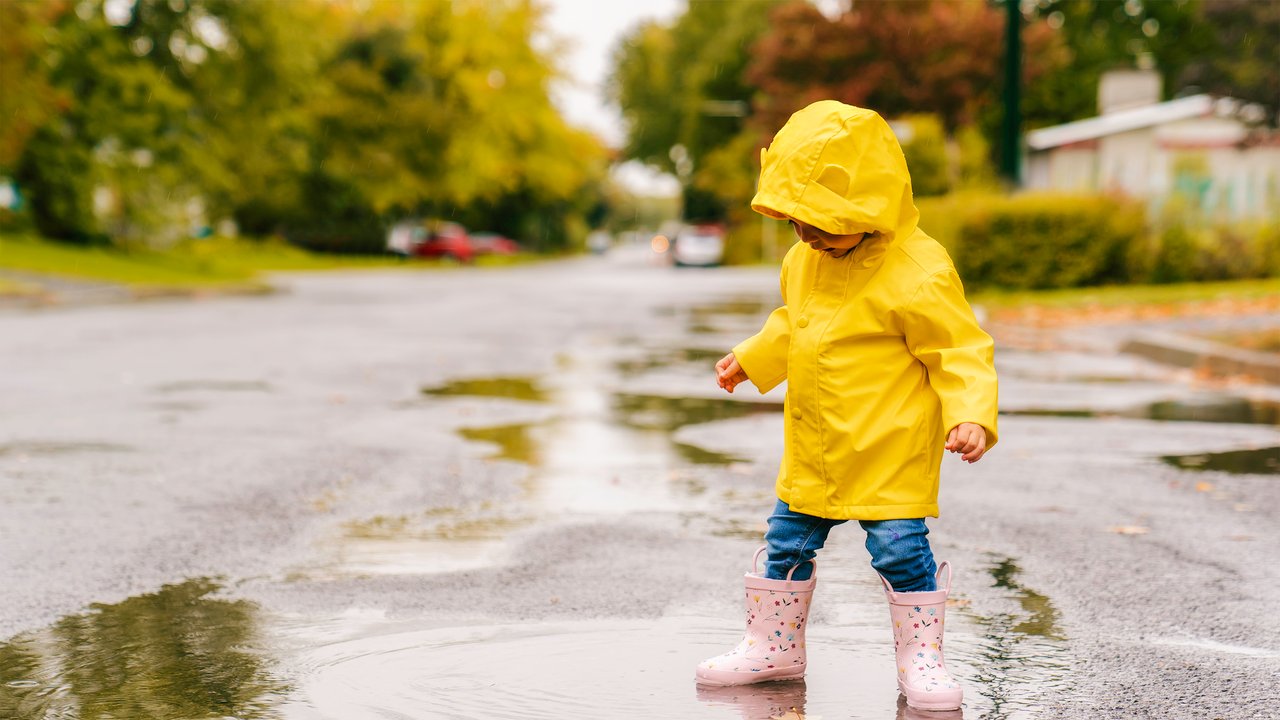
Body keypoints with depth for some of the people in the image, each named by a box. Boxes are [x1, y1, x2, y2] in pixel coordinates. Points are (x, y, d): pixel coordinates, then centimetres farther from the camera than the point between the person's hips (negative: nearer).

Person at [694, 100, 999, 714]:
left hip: (890, 451, -7)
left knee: (899, 546, -6)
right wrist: (748, 360, 29)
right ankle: (773, 646, 28)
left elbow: (960, 352, -17)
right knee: (788, 540, 12)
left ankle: (921, 655, 13)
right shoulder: (805, 258, 5)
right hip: (812, 449, 7)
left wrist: (970, 416, -29)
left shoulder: (918, 272, -20)